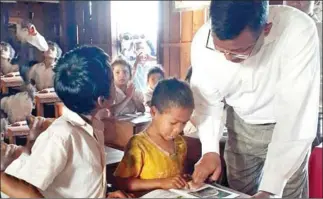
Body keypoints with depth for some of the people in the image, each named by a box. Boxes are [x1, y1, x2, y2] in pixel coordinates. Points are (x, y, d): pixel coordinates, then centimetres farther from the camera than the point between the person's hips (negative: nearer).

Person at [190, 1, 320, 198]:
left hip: (289, 126, -2)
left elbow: (297, 118, -34)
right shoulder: (204, 40, -23)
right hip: (241, 125, 3)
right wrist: (210, 150, -23)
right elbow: (206, 100, -10)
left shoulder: (299, 33, -33)